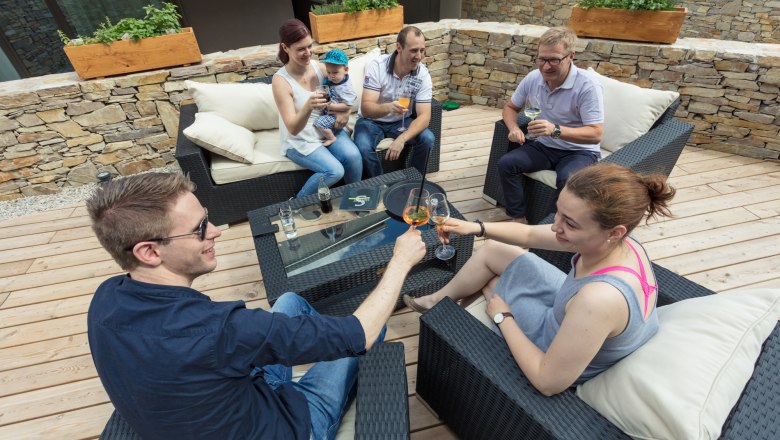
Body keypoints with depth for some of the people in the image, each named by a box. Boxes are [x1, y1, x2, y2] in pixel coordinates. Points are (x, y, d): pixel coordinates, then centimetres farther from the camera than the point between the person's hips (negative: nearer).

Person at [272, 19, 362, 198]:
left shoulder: (320, 67, -4)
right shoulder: (280, 80, -18)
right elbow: (293, 128, -24)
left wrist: (346, 111, -14)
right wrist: (308, 107, -44)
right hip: (300, 140, -4)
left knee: (353, 156, -24)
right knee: (335, 171, -26)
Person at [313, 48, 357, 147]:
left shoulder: (346, 87, -26)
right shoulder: (330, 81, -5)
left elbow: (347, 106, -29)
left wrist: (332, 106, -32)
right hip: (328, 112, 9)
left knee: (318, 123, -20)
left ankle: (331, 138, -2)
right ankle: (347, 129, 56)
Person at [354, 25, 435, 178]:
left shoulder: (423, 74, -14)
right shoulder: (377, 66, -22)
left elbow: (424, 116, -20)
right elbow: (366, 108, -28)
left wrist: (401, 139, -37)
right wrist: (388, 107, -51)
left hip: (400, 121, 3)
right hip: (371, 120, -2)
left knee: (428, 139, -22)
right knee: (363, 148, -32)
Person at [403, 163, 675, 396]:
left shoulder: (600, 298, -44)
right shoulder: (617, 241, -20)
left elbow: (548, 382, -32)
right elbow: (528, 235, -6)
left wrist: (502, 317, -20)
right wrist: (476, 228, -18)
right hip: (566, 314, 7)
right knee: (493, 249, 11)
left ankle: (440, 302, 42)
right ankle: (439, 298, 33)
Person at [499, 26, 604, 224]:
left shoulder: (588, 85, -20)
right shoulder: (533, 78, -5)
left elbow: (596, 134, -24)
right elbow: (510, 107, 11)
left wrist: (555, 130, -40)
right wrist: (514, 128, -13)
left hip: (579, 151, -4)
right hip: (543, 146, 5)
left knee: (566, 178, -36)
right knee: (506, 163, -19)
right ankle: (518, 218, -8)